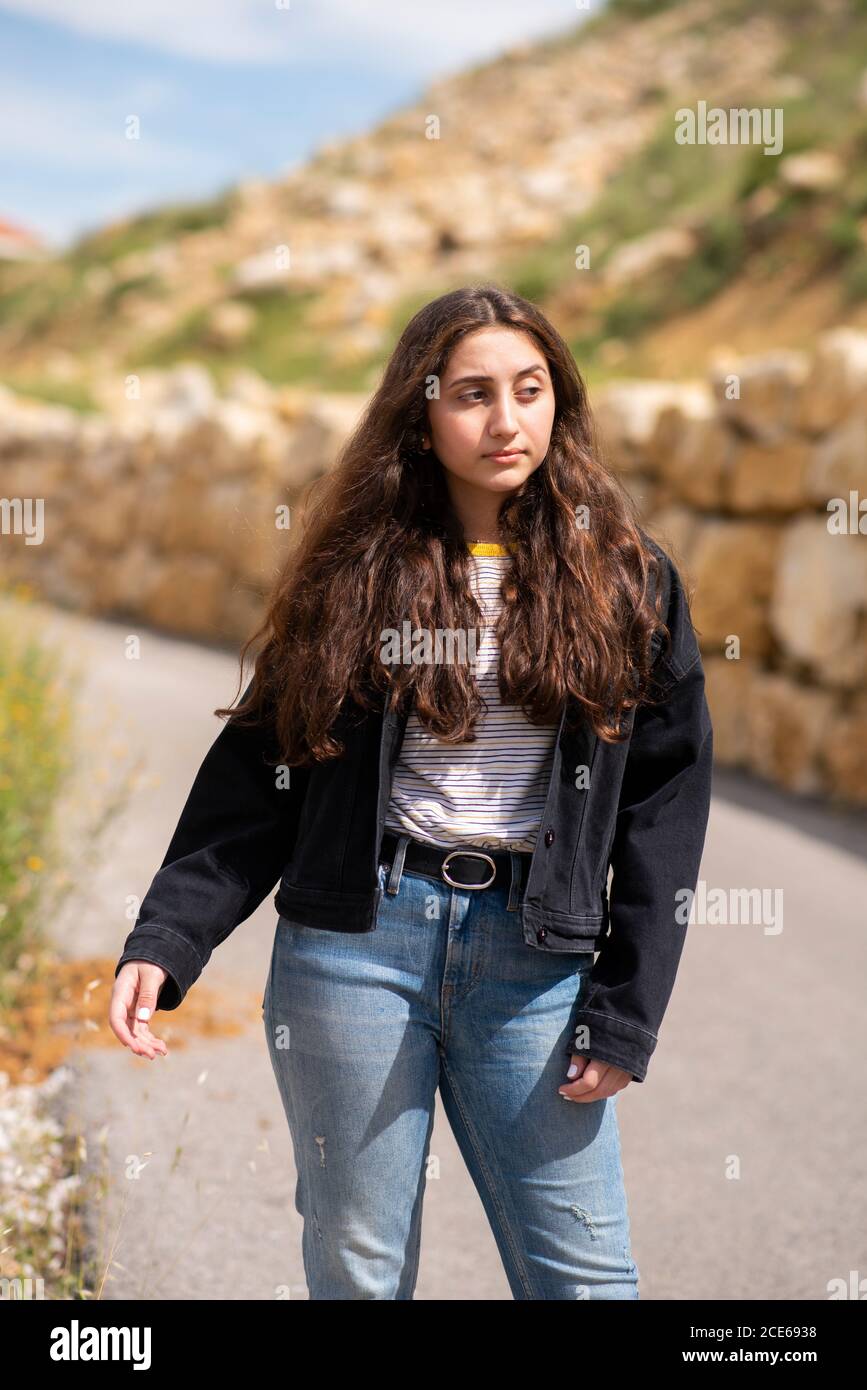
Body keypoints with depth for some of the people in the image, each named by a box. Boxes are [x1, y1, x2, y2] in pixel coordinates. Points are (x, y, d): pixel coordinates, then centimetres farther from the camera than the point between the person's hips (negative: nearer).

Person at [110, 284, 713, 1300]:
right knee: (357, 1267, 9)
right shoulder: (357, 569, 4)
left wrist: (627, 1012, -3)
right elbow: (257, 772, 3)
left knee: (587, 1277, 4)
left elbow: (665, 797, 2)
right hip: (356, 943, 0)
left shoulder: (626, 579, 4)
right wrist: (163, 940, -8)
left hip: (533, 954, 0)